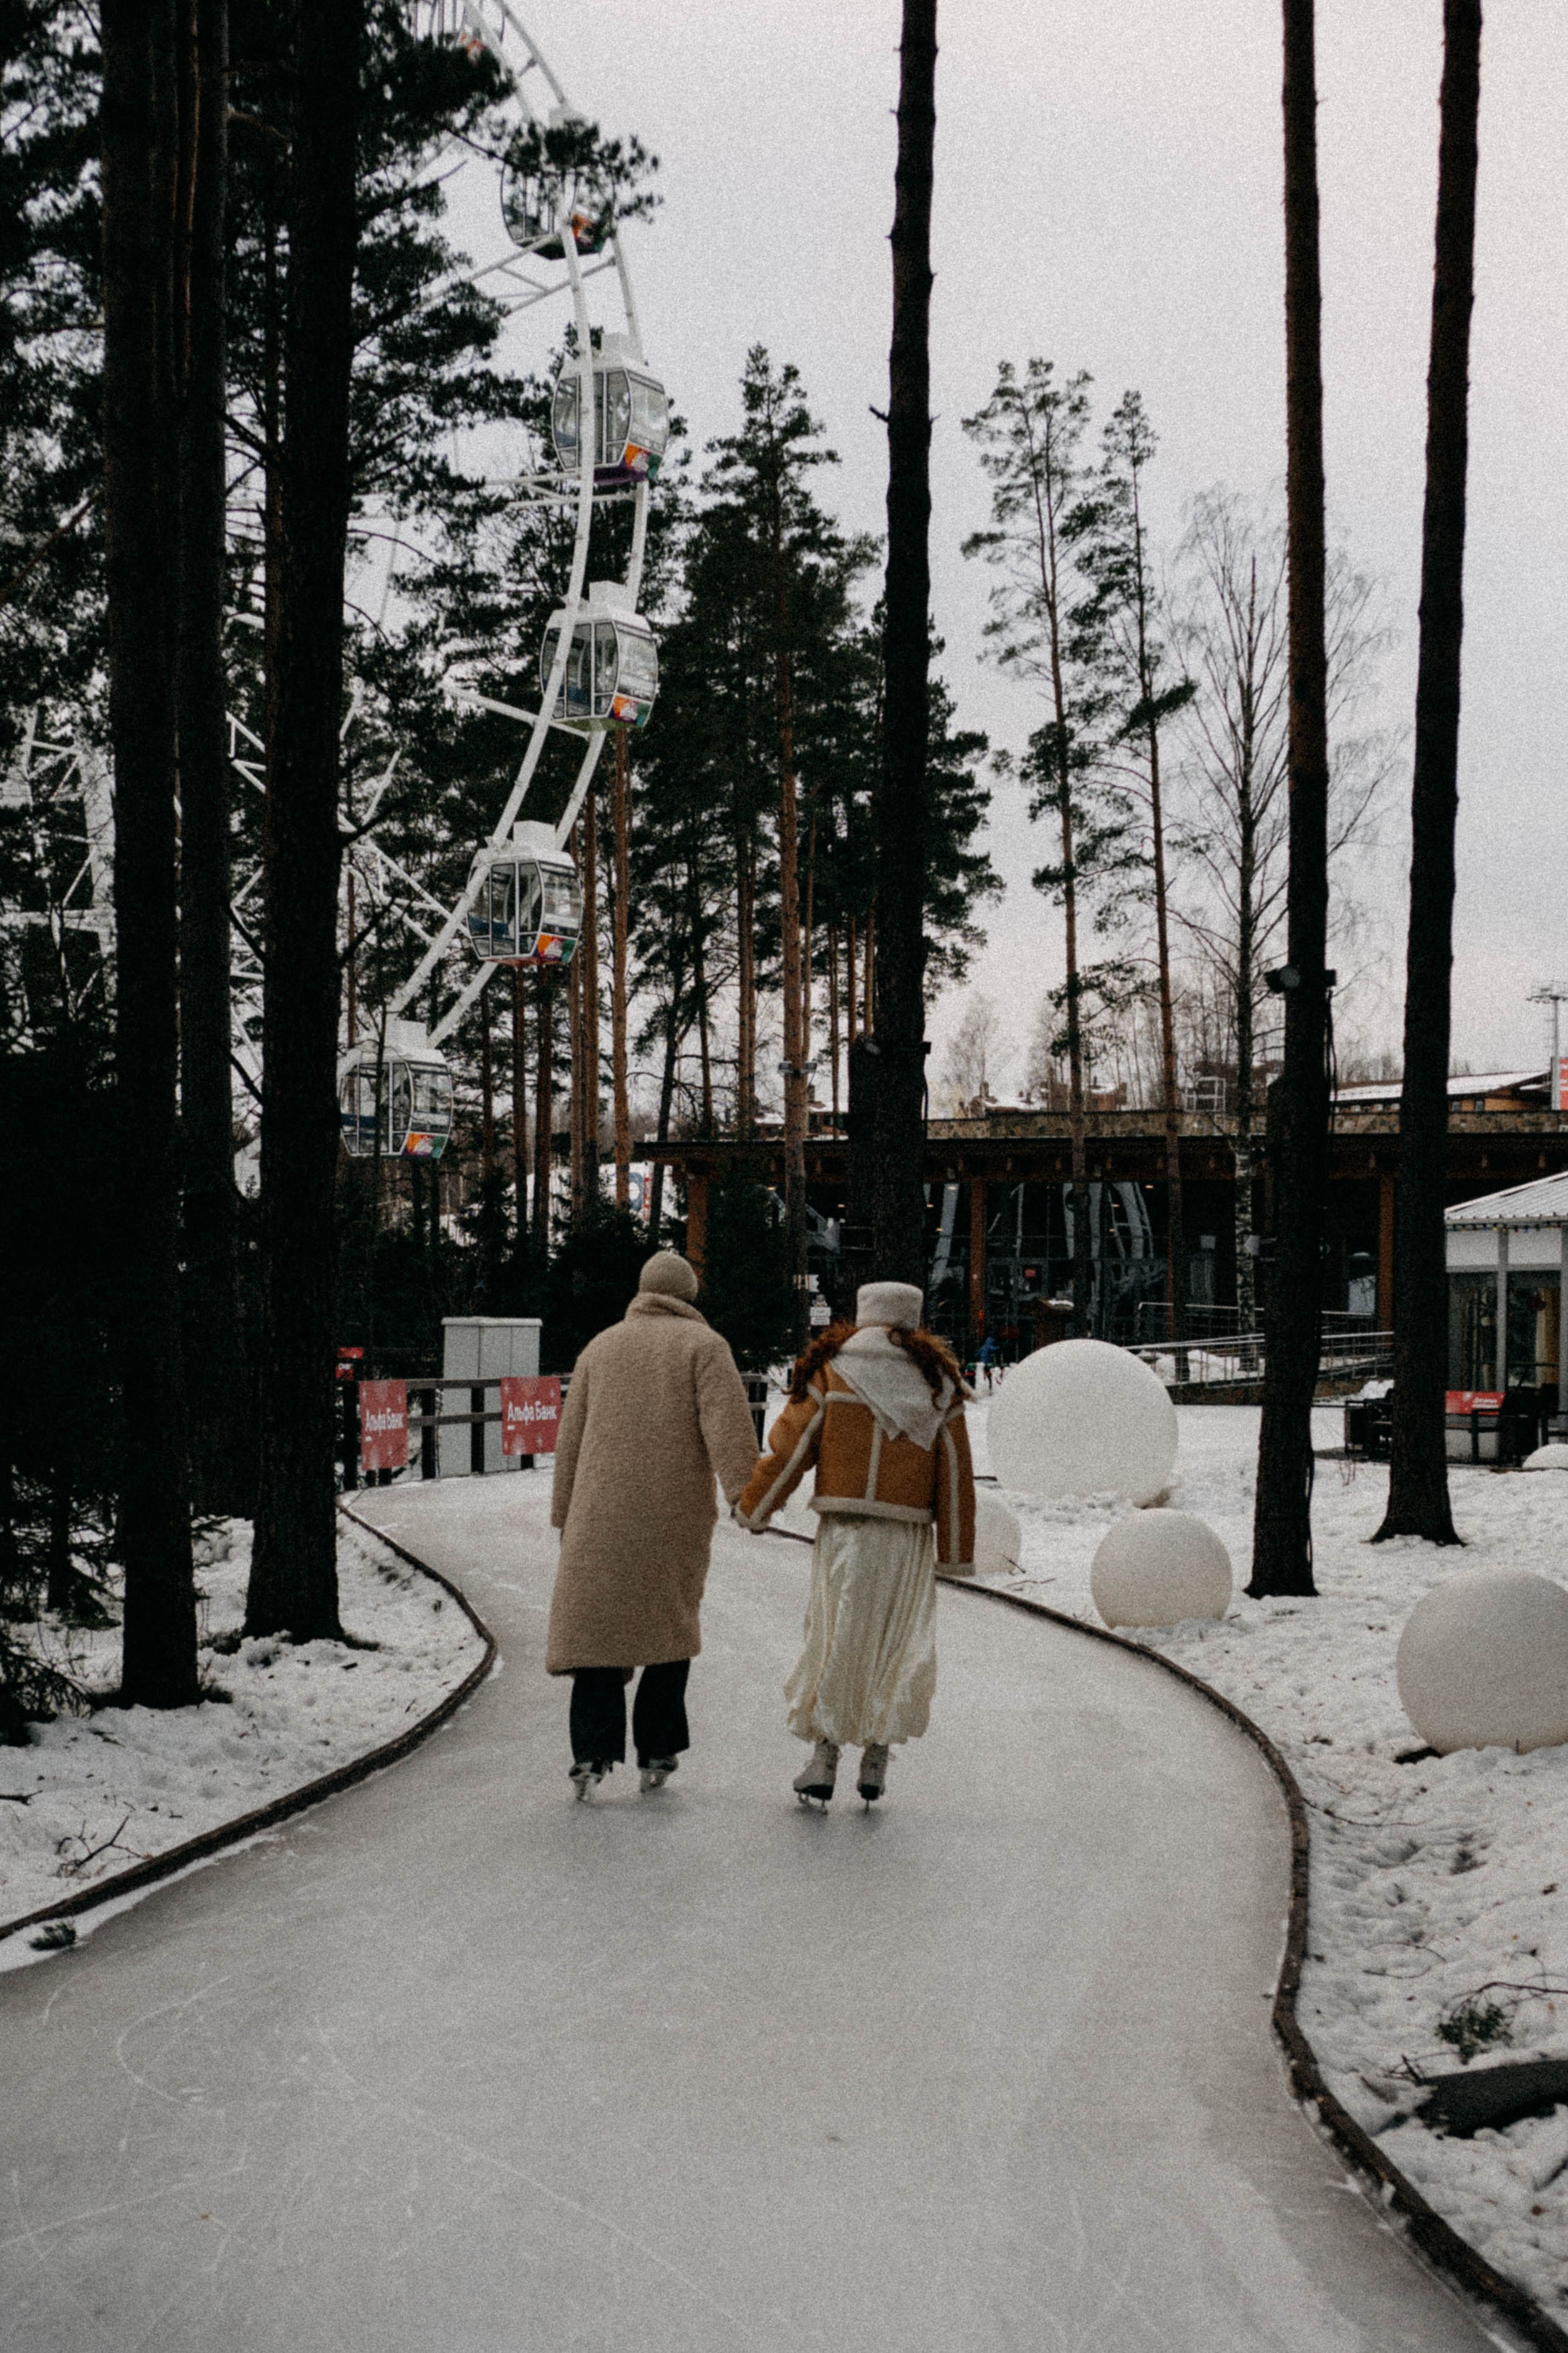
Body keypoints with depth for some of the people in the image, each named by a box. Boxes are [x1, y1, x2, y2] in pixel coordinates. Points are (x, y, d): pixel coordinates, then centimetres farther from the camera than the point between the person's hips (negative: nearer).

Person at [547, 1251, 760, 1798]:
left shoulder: (601, 1347, 15)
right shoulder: (703, 1345, 3)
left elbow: (571, 1438, 15)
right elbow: (727, 1424, -12)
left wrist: (565, 1517, 20)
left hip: (603, 1515, 2)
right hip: (677, 1515, -2)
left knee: (595, 1624, 2)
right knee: (671, 1626, 11)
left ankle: (593, 1752, -11)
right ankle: (657, 1753, 11)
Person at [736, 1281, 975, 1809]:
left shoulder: (832, 1371, 1)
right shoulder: (937, 1382, 7)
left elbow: (791, 1446, 1)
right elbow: (955, 1471, 7)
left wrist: (752, 1508, 13)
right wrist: (957, 1551, 12)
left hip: (844, 1531, -1)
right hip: (909, 1537, 1)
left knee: (833, 1639, 6)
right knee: (897, 1646, 10)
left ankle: (824, 1762, 3)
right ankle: (876, 1763, 7)